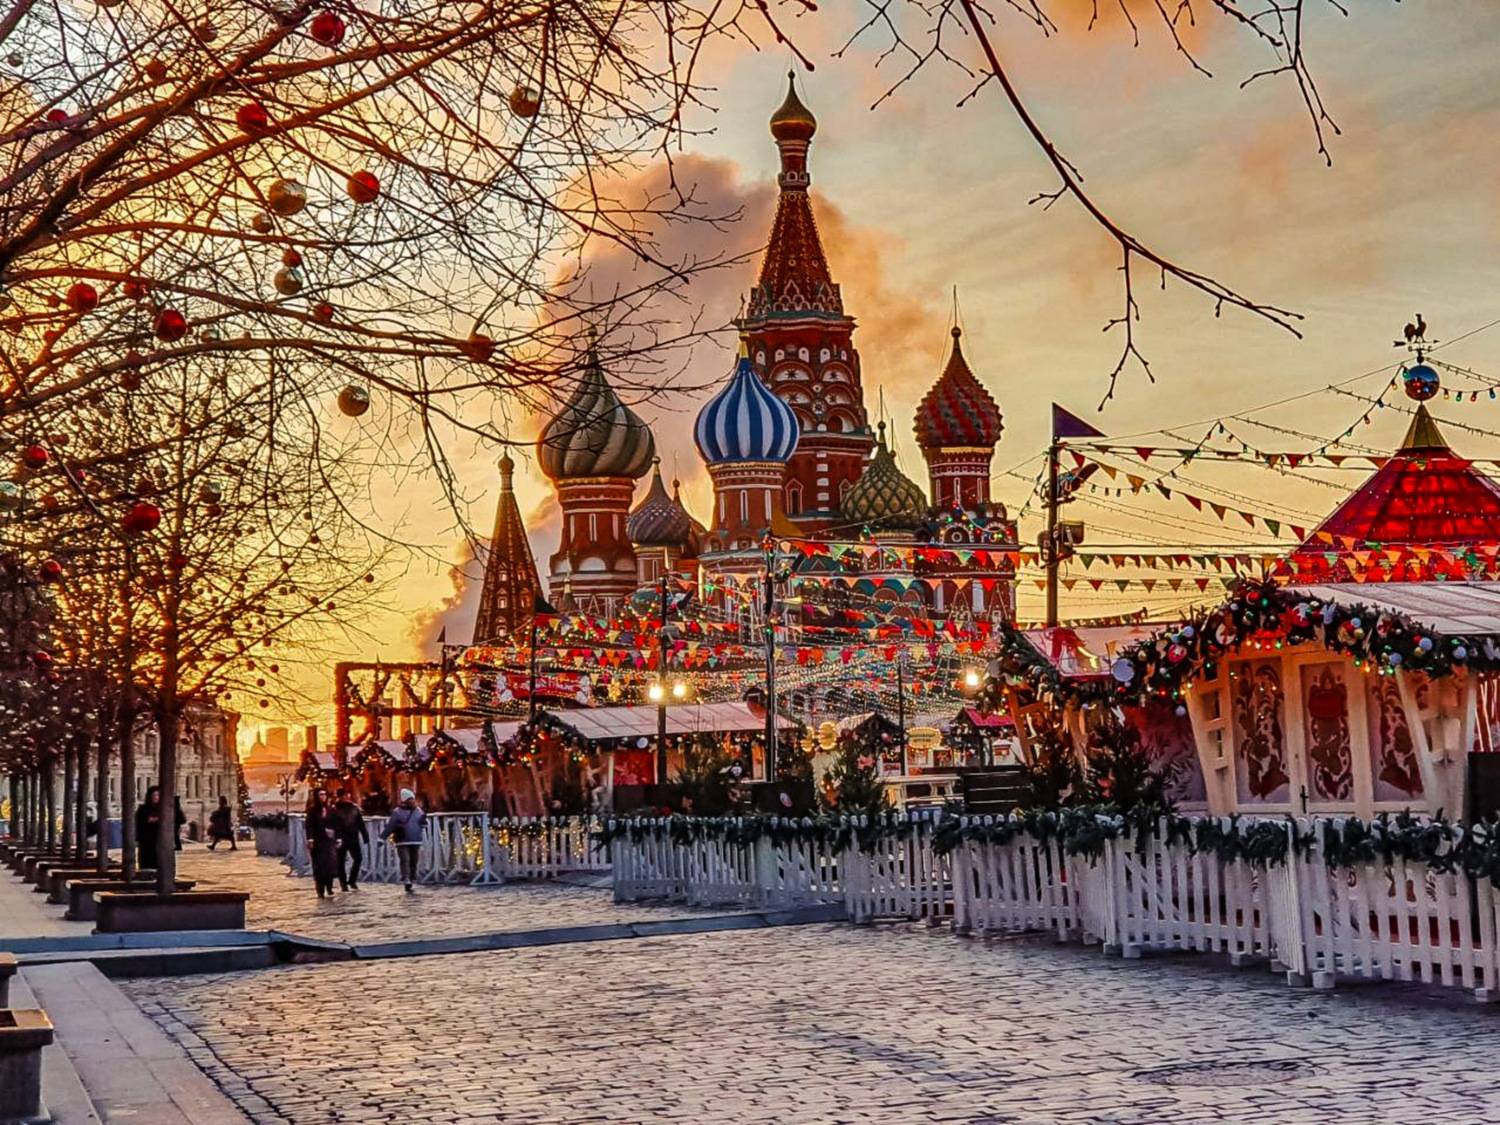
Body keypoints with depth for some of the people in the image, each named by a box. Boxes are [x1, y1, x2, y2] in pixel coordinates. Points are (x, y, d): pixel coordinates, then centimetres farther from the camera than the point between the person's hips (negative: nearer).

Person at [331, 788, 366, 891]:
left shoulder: (354, 807, 8)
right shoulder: (335, 809, -4)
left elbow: (361, 823, 10)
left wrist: (365, 836, 7)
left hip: (354, 838, 3)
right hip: (341, 839, -3)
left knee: (358, 859, 0)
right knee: (341, 861, 3)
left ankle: (352, 880, 15)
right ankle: (343, 883, 13)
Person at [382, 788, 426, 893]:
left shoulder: (418, 811, 10)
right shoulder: (398, 812, -3)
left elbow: (423, 825, 15)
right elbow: (390, 826, -4)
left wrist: (423, 820, -7)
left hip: (416, 842, 4)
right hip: (402, 842, -4)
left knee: (413, 862, 6)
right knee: (405, 861, -16)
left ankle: (412, 880, 15)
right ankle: (406, 881, -25)